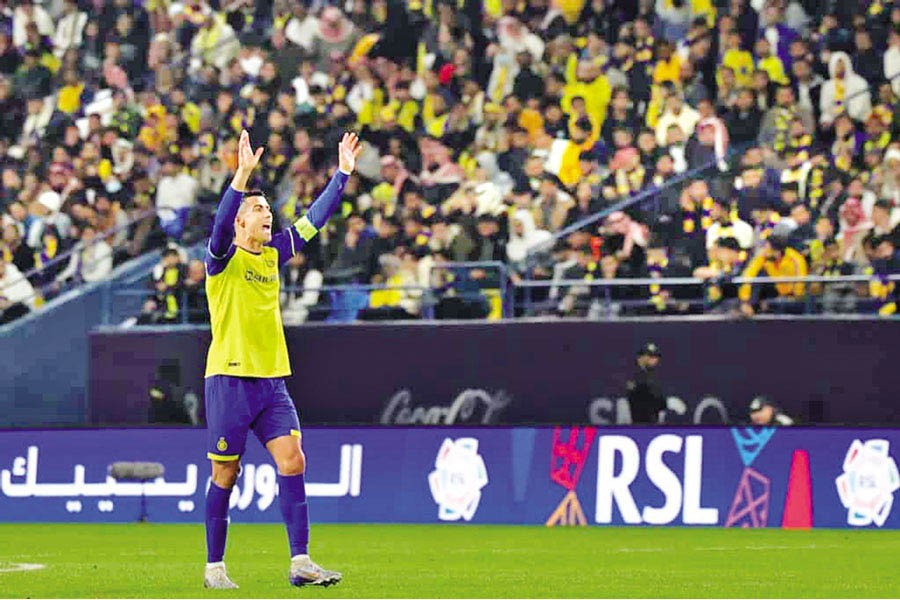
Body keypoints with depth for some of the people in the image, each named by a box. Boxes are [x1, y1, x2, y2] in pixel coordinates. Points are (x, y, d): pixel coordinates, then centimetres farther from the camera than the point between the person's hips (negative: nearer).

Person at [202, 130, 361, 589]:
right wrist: (243, 174, -38)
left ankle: (300, 561, -9)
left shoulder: (273, 254, 13)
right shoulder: (224, 258, -5)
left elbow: (313, 220, 16)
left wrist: (343, 173, 11)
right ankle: (214, 566, 10)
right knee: (225, 474, 0)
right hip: (230, 380, -5)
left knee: (292, 460, -7)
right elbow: (221, 224, -25)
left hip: (272, 381, 6)